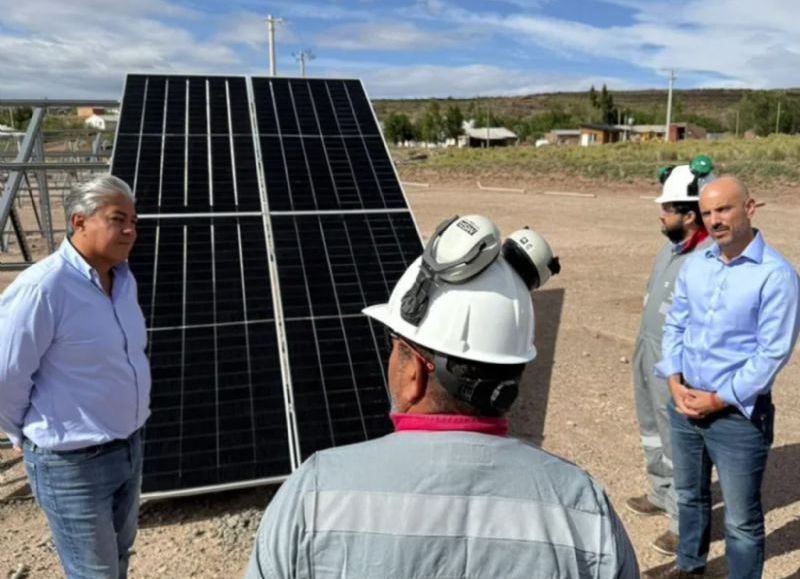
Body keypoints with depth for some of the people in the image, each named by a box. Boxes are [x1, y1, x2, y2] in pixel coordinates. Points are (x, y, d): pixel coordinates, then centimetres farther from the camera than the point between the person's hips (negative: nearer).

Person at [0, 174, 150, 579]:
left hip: (129, 446, 7)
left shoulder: (123, 278, 1)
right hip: (74, 462, -7)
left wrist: (127, 434, 16)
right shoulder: (43, 287, -25)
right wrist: (32, 435, -3)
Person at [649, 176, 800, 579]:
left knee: (741, 520, 7)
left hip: (738, 413, -6)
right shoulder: (694, 264, 2)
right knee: (689, 495, 25)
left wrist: (718, 399, -14)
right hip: (684, 405, 6)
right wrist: (675, 383, -5)